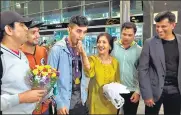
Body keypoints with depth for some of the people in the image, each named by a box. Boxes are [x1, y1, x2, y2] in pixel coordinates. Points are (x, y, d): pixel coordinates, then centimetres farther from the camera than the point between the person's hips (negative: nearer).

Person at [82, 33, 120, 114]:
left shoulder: (115, 62, 1)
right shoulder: (93, 59, -7)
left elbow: (117, 81, 11)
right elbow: (89, 73, -29)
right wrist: (83, 55, -41)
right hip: (96, 100, -2)